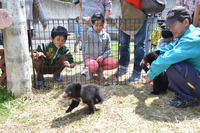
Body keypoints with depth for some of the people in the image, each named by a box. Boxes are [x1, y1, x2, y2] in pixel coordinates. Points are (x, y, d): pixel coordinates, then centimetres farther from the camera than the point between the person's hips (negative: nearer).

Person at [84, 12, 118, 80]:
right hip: (90, 58, -3)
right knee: (93, 66, -37)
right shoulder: (89, 32, -5)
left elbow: (108, 49, 5)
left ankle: (99, 69, 5)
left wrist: (103, 56, -13)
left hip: (101, 58, 4)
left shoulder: (106, 35, 3)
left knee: (115, 63, -19)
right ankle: (90, 71, 3)